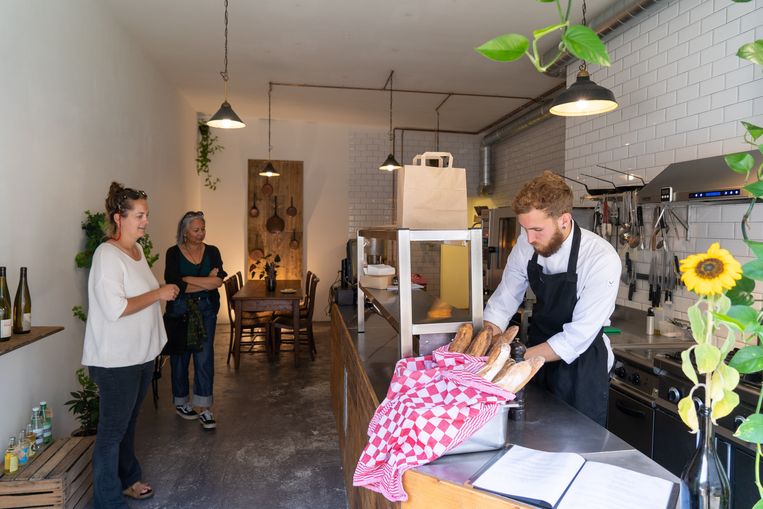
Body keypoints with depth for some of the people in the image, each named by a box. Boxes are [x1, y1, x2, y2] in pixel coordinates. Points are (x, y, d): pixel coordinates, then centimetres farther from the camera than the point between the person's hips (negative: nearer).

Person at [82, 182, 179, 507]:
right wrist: (158, 294, -20)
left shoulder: (137, 250, 9)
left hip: (141, 355, 9)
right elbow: (115, 308, -26)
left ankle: (127, 479, 40)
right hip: (116, 360, -9)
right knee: (112, 430, 4)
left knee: (128, 422, 22)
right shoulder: (107, 254, -19)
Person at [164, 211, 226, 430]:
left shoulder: (212, 251, 3)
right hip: (179, 309, -1)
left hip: (206, 309, 2)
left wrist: (188, 279, -13)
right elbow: (174, 284, -17)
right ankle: (180, 402, 30)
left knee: (204, 356, -1)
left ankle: (204, 408, 6)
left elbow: (218, 280, -11)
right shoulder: (174, 253, -4)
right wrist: (207, 282, -13)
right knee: (180, 355, 10)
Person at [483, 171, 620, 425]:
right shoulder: (527, 244, -11)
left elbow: (578, 336, -25)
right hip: (538, 354, 5)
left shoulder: (602, 259, -26)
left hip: (580, 364, -4)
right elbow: (503, 301, -5)